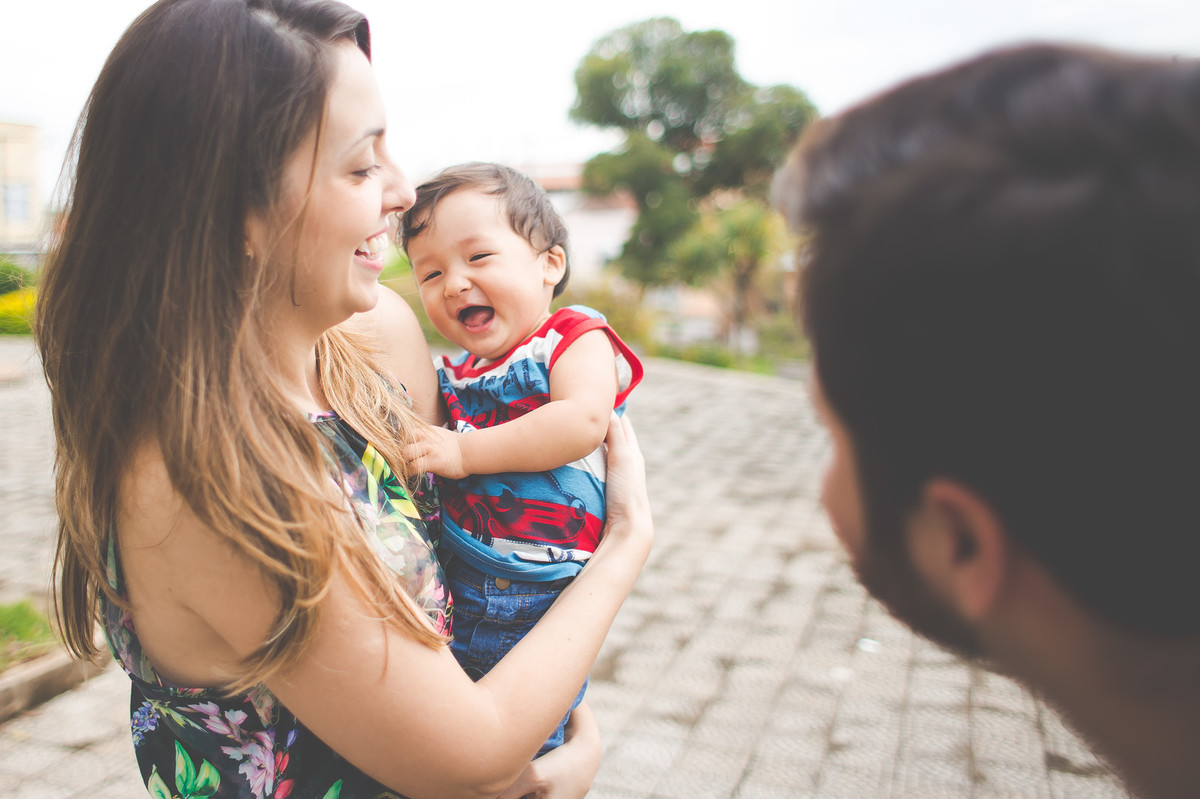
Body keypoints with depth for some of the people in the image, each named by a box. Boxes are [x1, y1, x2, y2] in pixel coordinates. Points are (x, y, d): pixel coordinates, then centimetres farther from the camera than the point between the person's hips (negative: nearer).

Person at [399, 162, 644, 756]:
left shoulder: (577, 339, -5)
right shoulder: (448, 374, 12)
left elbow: (582, 421, -23)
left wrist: (465, 452, -20)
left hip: (541, 609, -5)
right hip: (452, 594, 6)